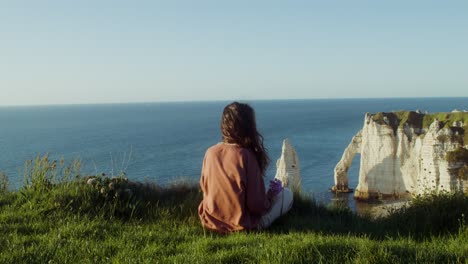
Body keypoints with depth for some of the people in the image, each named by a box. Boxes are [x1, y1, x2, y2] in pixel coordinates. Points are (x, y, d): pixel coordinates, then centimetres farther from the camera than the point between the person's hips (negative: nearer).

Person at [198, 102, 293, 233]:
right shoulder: (247, 156, -22)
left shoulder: (210, 152, -7)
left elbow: (204, 187, 8)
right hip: (242, 226, -6)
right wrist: (272, 192, 0)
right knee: (286, 194, 9)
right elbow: (257, 206, -20)